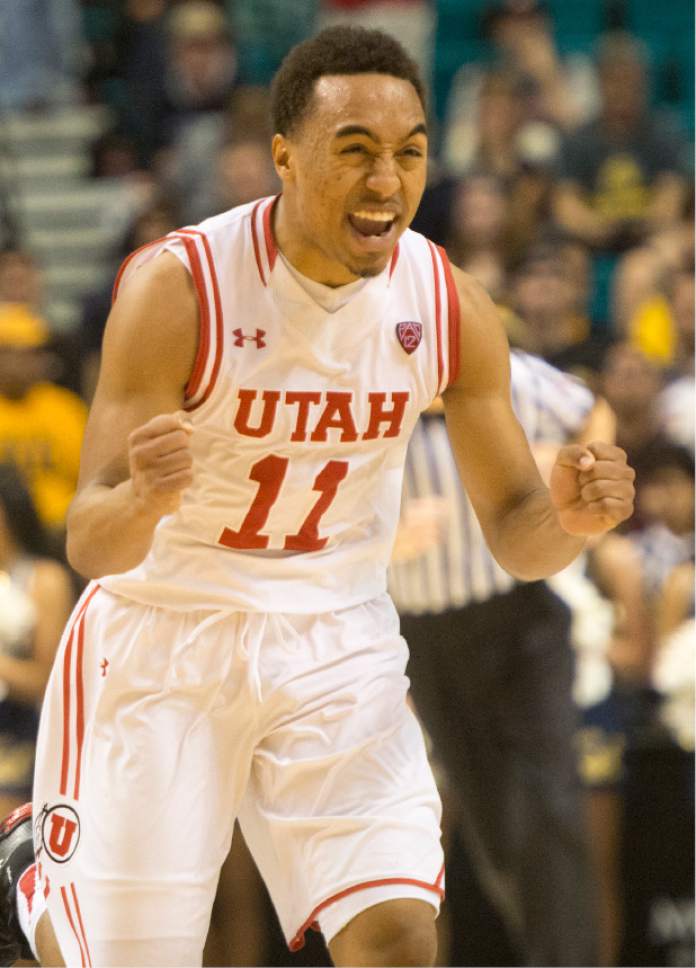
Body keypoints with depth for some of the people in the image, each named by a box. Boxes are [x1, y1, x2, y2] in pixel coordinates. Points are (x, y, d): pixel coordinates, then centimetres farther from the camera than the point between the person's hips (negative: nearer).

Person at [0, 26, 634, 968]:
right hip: (163, 637, -3)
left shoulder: (450, 306, -10)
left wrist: (567, 518, -25)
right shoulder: (176, 288, -22)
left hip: (336, 646, 3)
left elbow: (515, 535, -1)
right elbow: (89, 545, -24)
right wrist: (143, 499, -48)